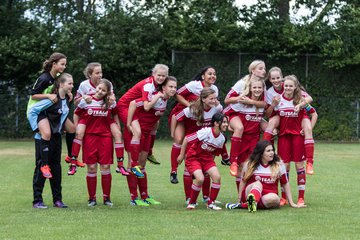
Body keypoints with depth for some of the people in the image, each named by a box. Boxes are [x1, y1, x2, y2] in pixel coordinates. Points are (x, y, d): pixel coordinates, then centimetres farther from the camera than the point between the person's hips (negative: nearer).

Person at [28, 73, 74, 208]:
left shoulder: (67, 99, 3)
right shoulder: (52, 99, -19)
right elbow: (32, 111, -19)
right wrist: (37, 128, -17)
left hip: (56, 137, 7)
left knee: (56, 167, 10)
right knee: (41, 167, -4)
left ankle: (57, 199, 15)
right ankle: (37, 201, 1)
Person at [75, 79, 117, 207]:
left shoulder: (111, 103, 2)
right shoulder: (86, 101, -1)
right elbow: (77, 114, 11)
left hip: (105, 137, 1)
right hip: (89, 136, -1)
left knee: (105, 167, -1)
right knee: (91, 168, 0)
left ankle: (106, 197, 8)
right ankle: (92, 198, 8)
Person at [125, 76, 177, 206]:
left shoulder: (166, 99, 2)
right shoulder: (155, 98, -23)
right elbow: (133, 104, -26)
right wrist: (128, 124, -26)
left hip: (147, 132, 8)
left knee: (142, 164, 14)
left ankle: (145, 196, 19)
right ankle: (134, 198, 1)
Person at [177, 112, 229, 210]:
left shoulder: (222, 139, -6)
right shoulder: (205, 132, -25)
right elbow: (187, 139, -17)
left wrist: (211, 164, 10)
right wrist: (181, 155, -9)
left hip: (207, 158, 6)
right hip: (193, 157, -6)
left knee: (217, 176, -13)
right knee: (200, 178, -25)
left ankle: (211, 203, 2)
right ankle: (192, 202, -2)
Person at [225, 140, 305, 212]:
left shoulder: (279, 164, 5)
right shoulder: (250, 164, 4)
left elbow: (285, 184, 10)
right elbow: (243, 182, 12)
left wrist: (292, 203, 9)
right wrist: (239, 200, 10)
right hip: (250, 193, 0)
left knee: (274, 198, -36)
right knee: (258, 183, -33)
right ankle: (252, 200, -64)